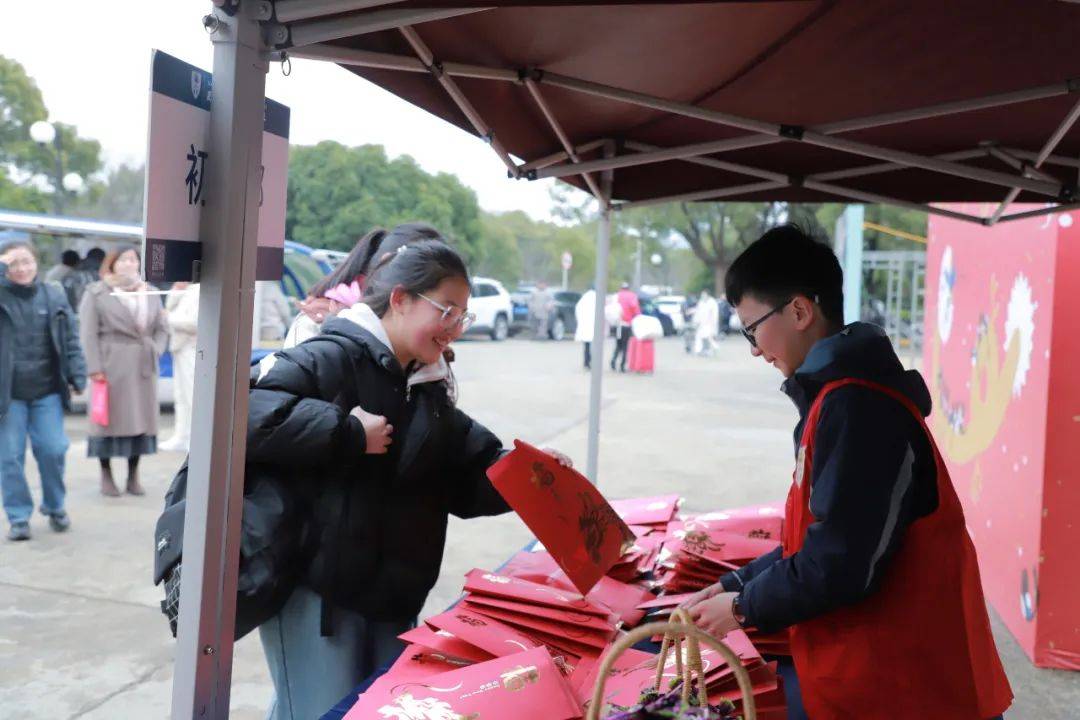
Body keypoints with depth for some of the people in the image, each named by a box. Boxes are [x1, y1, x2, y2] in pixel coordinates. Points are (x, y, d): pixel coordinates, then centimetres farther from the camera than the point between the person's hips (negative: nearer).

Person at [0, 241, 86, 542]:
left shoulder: (54, 295, 4)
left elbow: (70, 339, 6)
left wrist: (77, 376, -1)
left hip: (47, 391, 1)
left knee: (53, 450, 1)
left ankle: (54, 507, 23)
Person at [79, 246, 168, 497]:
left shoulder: (151, 293, 14)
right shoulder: (97, 293, 2)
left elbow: (161, 329, 13)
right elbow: (89, 334, -6)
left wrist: (154, 352, -4)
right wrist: (95, 367, -14)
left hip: (143, 367, 4)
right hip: (110, 366, -4)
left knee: (141, 419, 6)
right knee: (110, 419, 2)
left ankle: (133, 476, 16)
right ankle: (106, 476, 13)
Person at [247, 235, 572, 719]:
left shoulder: (430, 388, 12)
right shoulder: (334, 357, -14)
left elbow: (463, 482, 13)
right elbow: (249, 414, -28)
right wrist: (350, 433, -25)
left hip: (393, 597, 8)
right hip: (314, 590, -8)